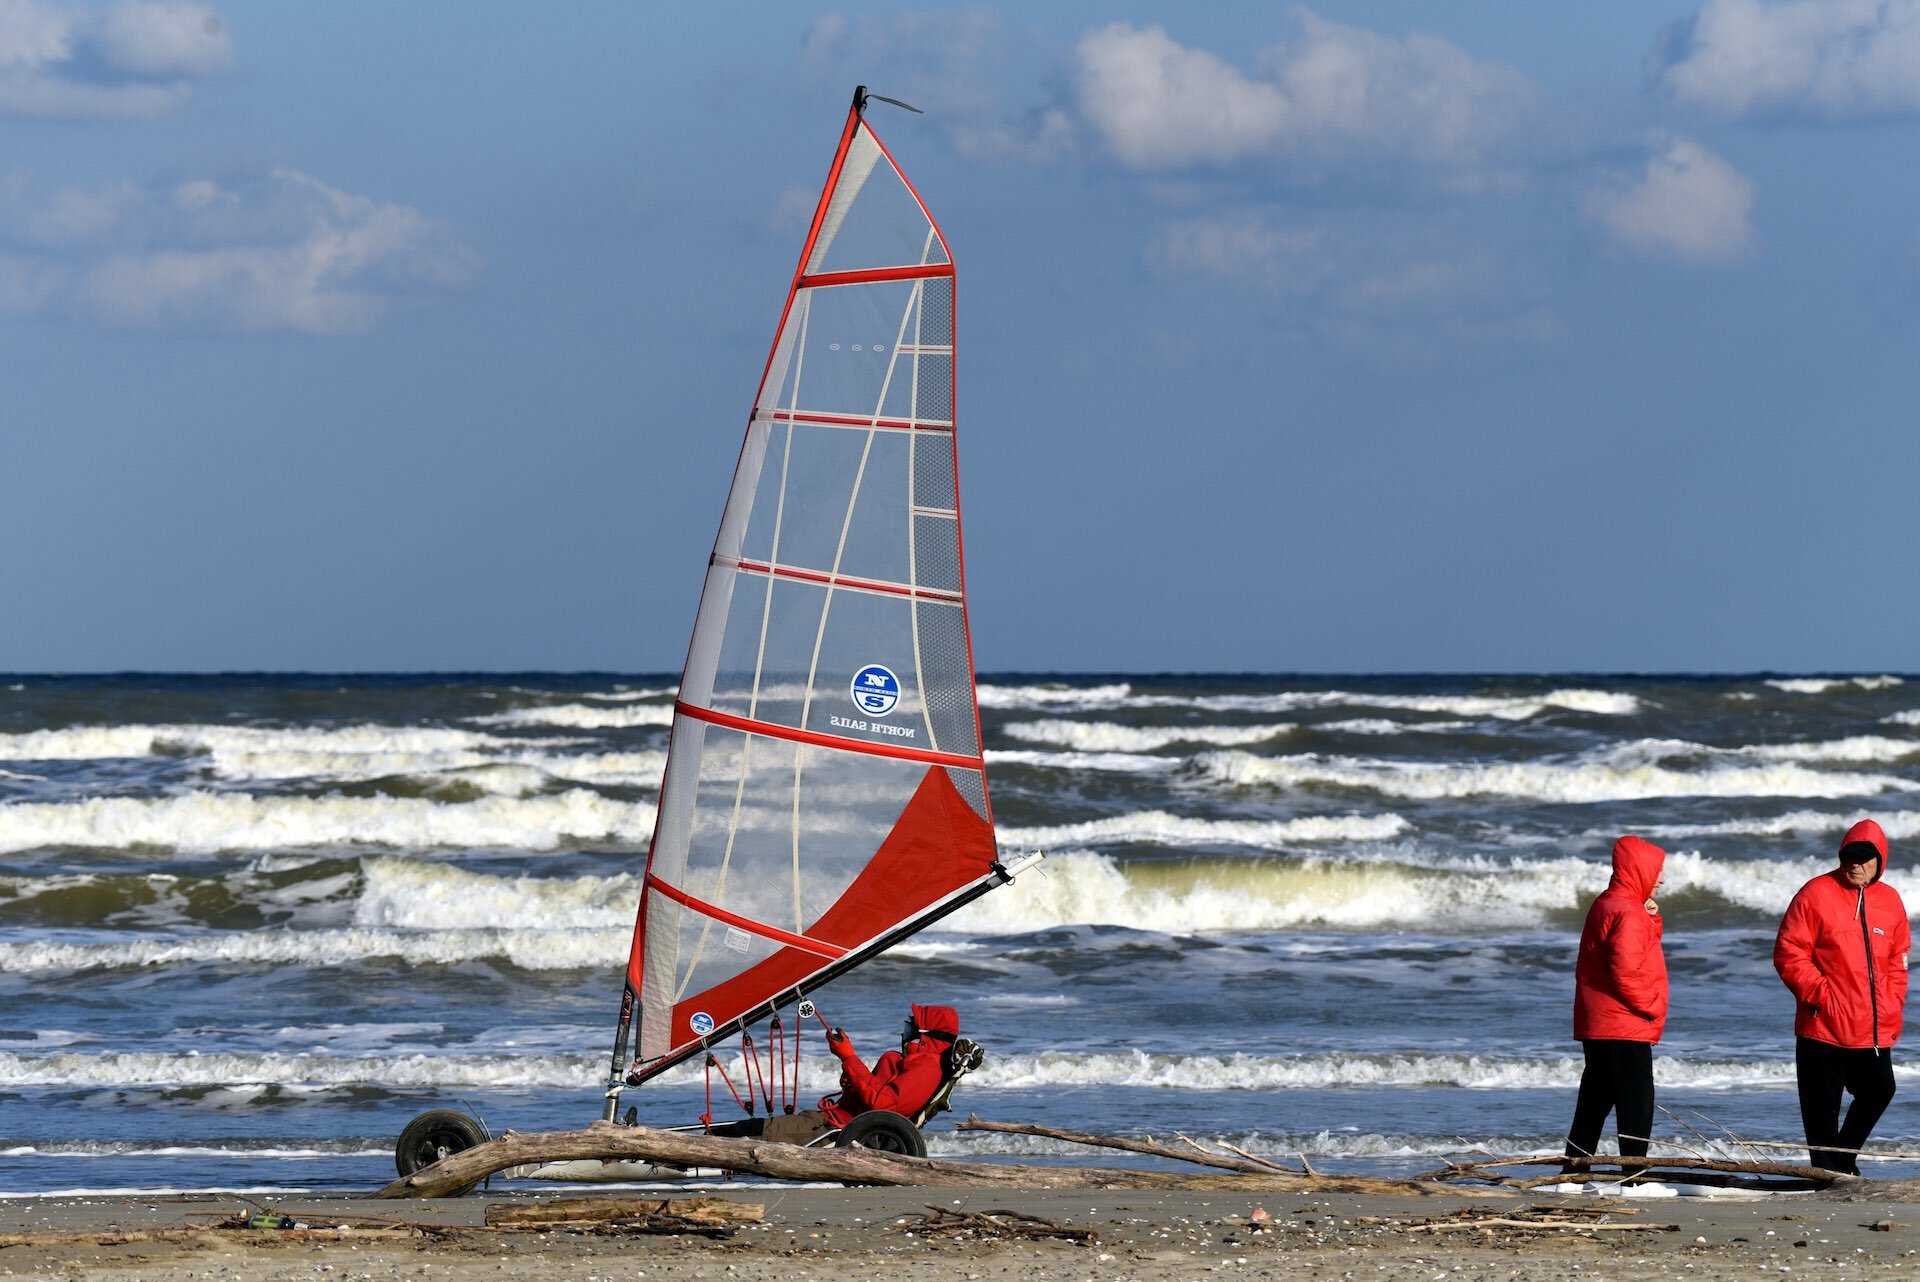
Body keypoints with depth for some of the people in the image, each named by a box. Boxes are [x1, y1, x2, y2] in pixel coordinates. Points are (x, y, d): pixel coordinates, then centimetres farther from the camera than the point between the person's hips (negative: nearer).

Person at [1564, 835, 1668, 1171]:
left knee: (1595, 1103, 14)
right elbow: (1626, 971, -23)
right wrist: (1652, 1006, -12)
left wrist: (1652, 917, 9)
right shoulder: (1626, 912, -16)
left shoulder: (1607, 904, 17)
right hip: (1625, 1029, -10)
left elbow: (1641, 948, 25)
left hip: (1596, 1028, 10)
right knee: (1637, 1104, -10)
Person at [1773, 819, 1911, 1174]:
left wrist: (1892, 1006, 7)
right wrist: (1818, 992, -15)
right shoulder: (1816, 894, -6)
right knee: (1823, 1103, -1)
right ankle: (1827, 1171, 10)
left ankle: (1844, 1157, 30)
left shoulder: (1890, 901, 9)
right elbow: (1788, 954, -7)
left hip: (1874, 1030, 5)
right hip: (1823, 1026, -5)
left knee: (1879, 1091, 10)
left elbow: (1897, 961, 18)